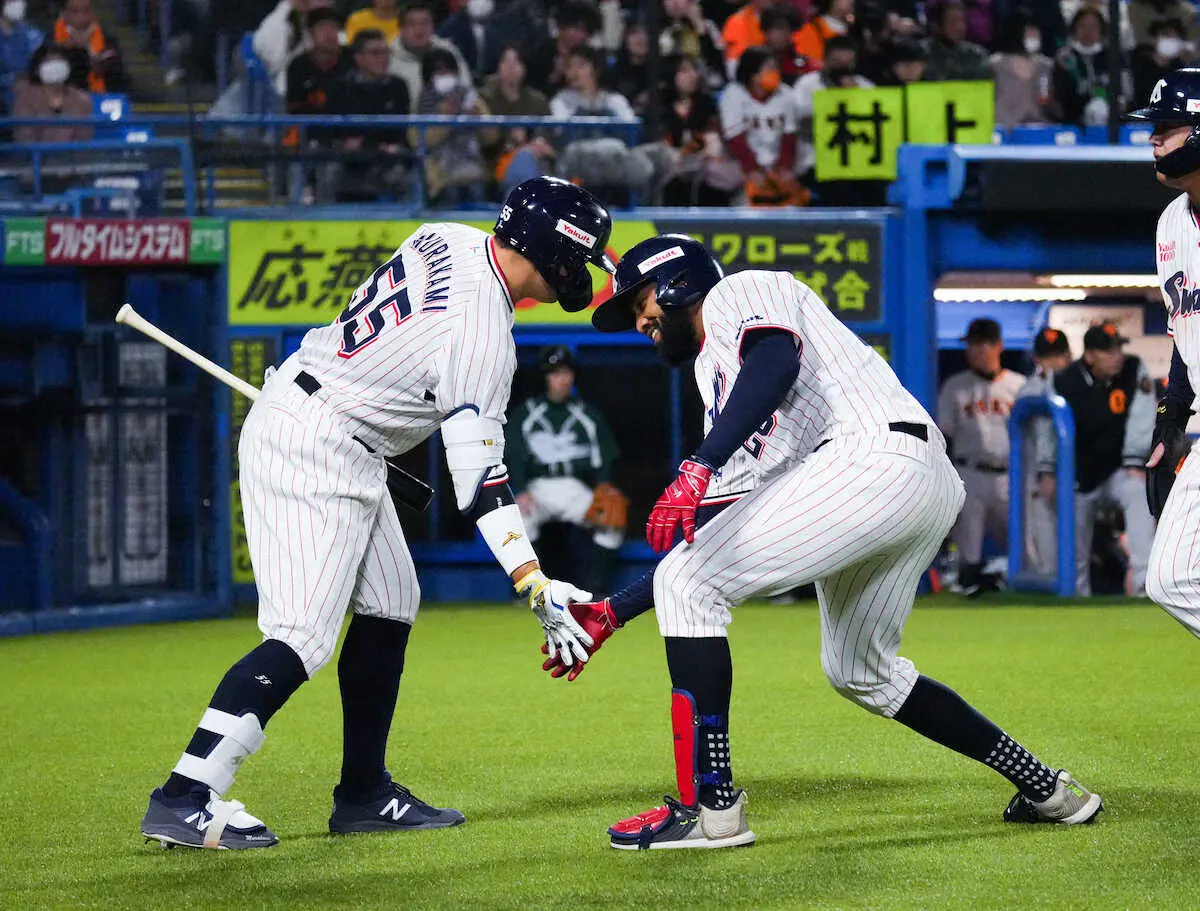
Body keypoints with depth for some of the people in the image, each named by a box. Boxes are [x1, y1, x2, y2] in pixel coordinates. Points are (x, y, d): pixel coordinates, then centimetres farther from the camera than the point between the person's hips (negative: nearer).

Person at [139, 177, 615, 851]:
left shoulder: (446, 238, 3)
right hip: (318, 450, -10)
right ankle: (184, 801, -21)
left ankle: (365, 795, 19)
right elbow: (478, 479, -24)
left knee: (390, 605, 14)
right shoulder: (484, 339, -22)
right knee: (304, 637, -15)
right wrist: (536, 587, -26)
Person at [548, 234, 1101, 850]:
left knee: (686, 582, -10)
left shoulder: (740, 292, 8)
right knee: (858, 671, 25)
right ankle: (1046, 789, 29)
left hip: (877, 455, -10)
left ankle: (707, 806, -15)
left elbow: (777, 361, -18)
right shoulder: (713, 372, 34)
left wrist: (699, 468, -28)